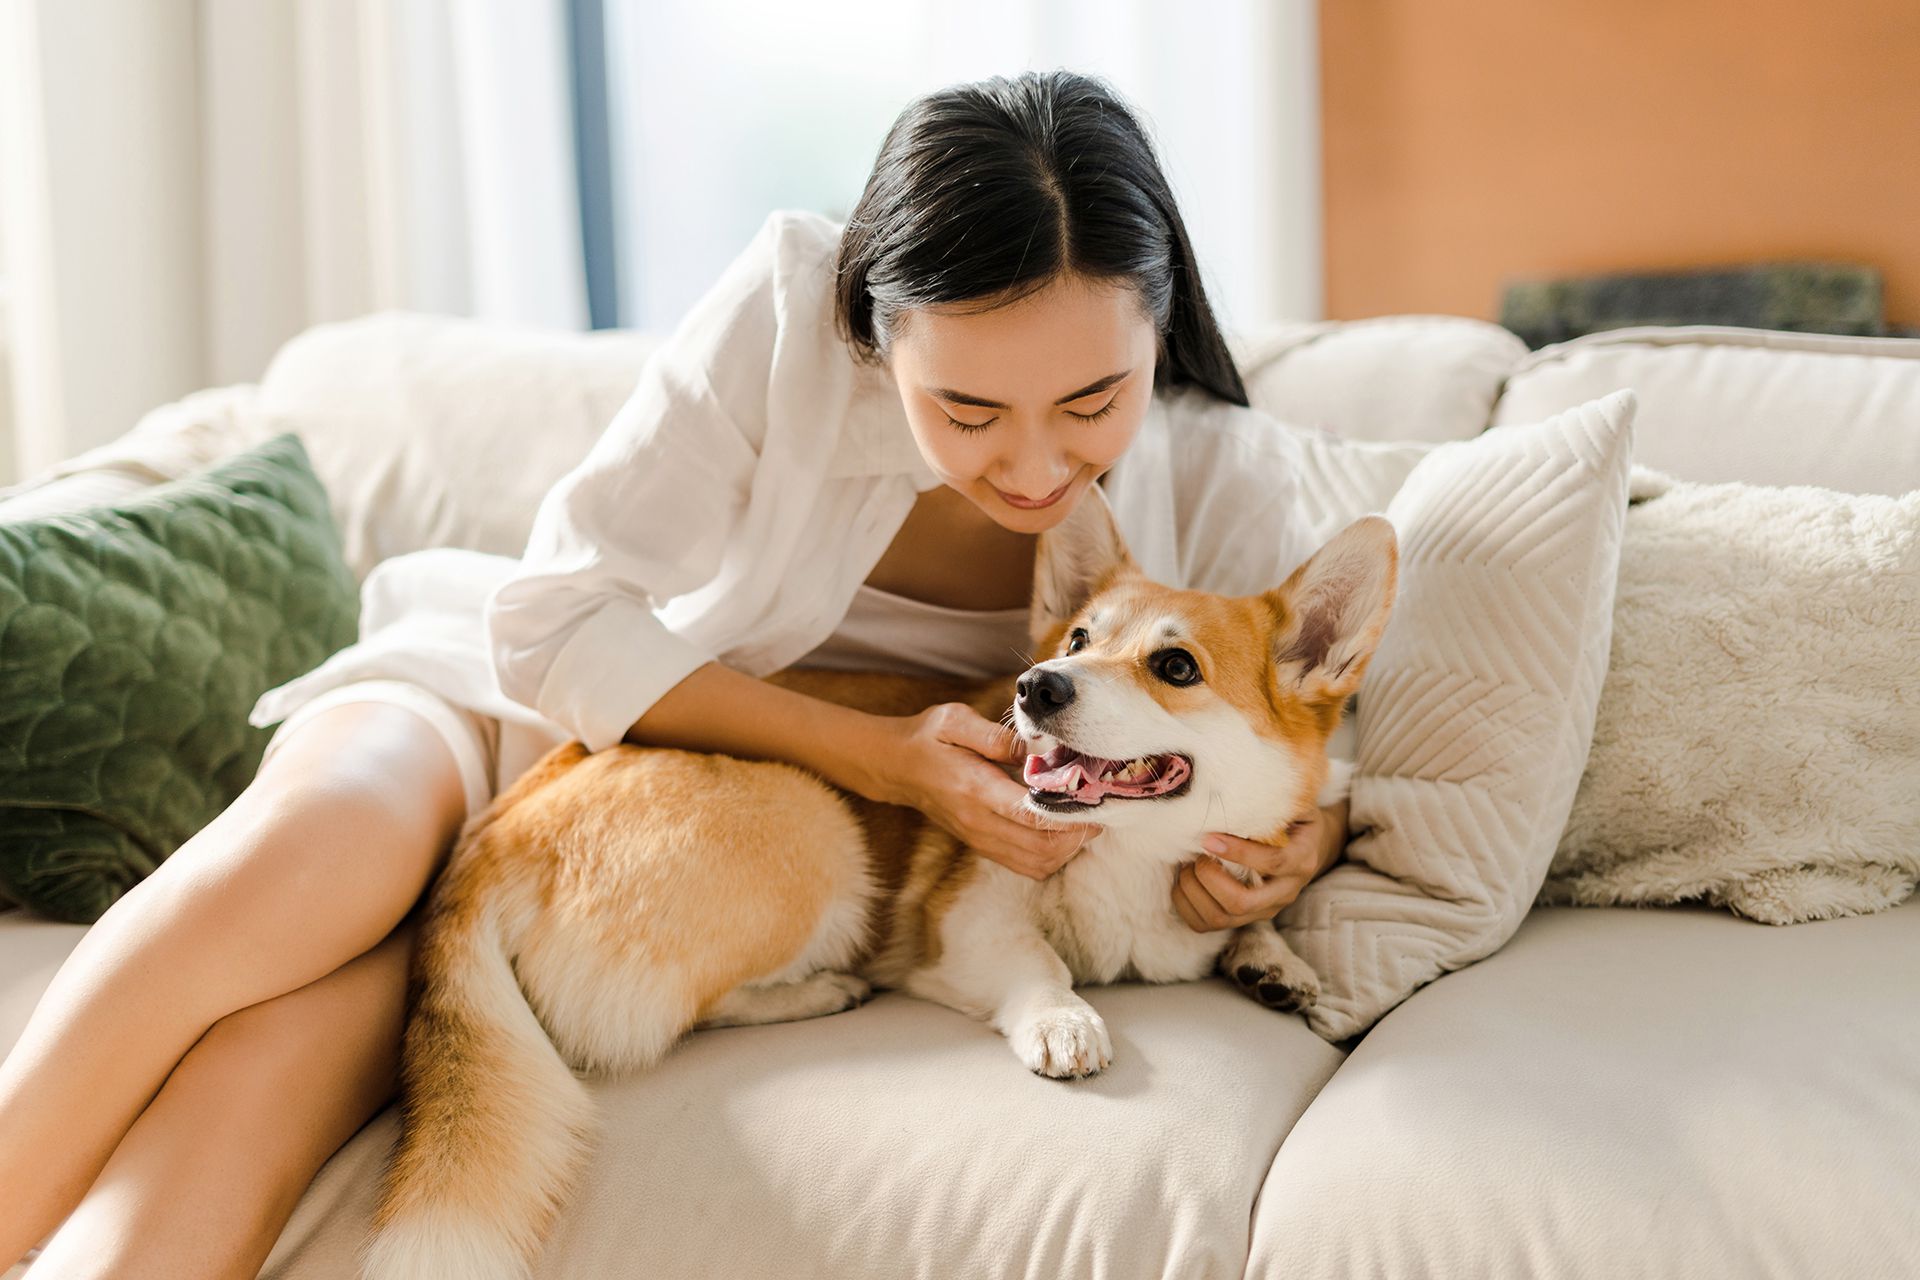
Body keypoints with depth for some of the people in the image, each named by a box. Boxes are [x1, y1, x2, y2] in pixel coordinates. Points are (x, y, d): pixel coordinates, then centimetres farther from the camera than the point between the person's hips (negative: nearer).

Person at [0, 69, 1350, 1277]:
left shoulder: (1224, 479, -13)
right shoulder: (794, 303, -20)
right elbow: (557, 622, -15)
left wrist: (1289, 847, -21)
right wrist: (874, 753, -25)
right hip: (524, 697, 0)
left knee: (282, 1057, -29)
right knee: (303, 856, -37)